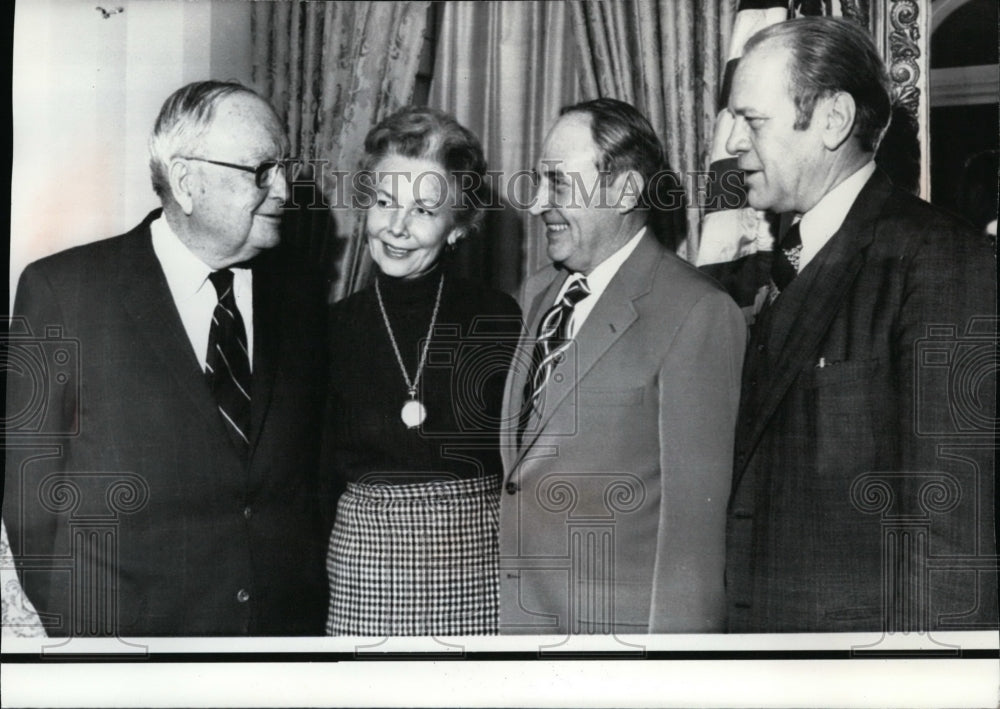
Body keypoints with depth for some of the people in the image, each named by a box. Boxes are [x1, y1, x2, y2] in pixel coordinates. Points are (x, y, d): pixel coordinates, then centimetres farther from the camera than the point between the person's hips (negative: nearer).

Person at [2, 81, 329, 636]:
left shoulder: (300, 295, 3)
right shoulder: (60, 289, -8)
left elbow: (313, 473, 7)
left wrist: (313, 604, 1)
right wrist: (71, 622, -5)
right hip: (122, 624, -3)